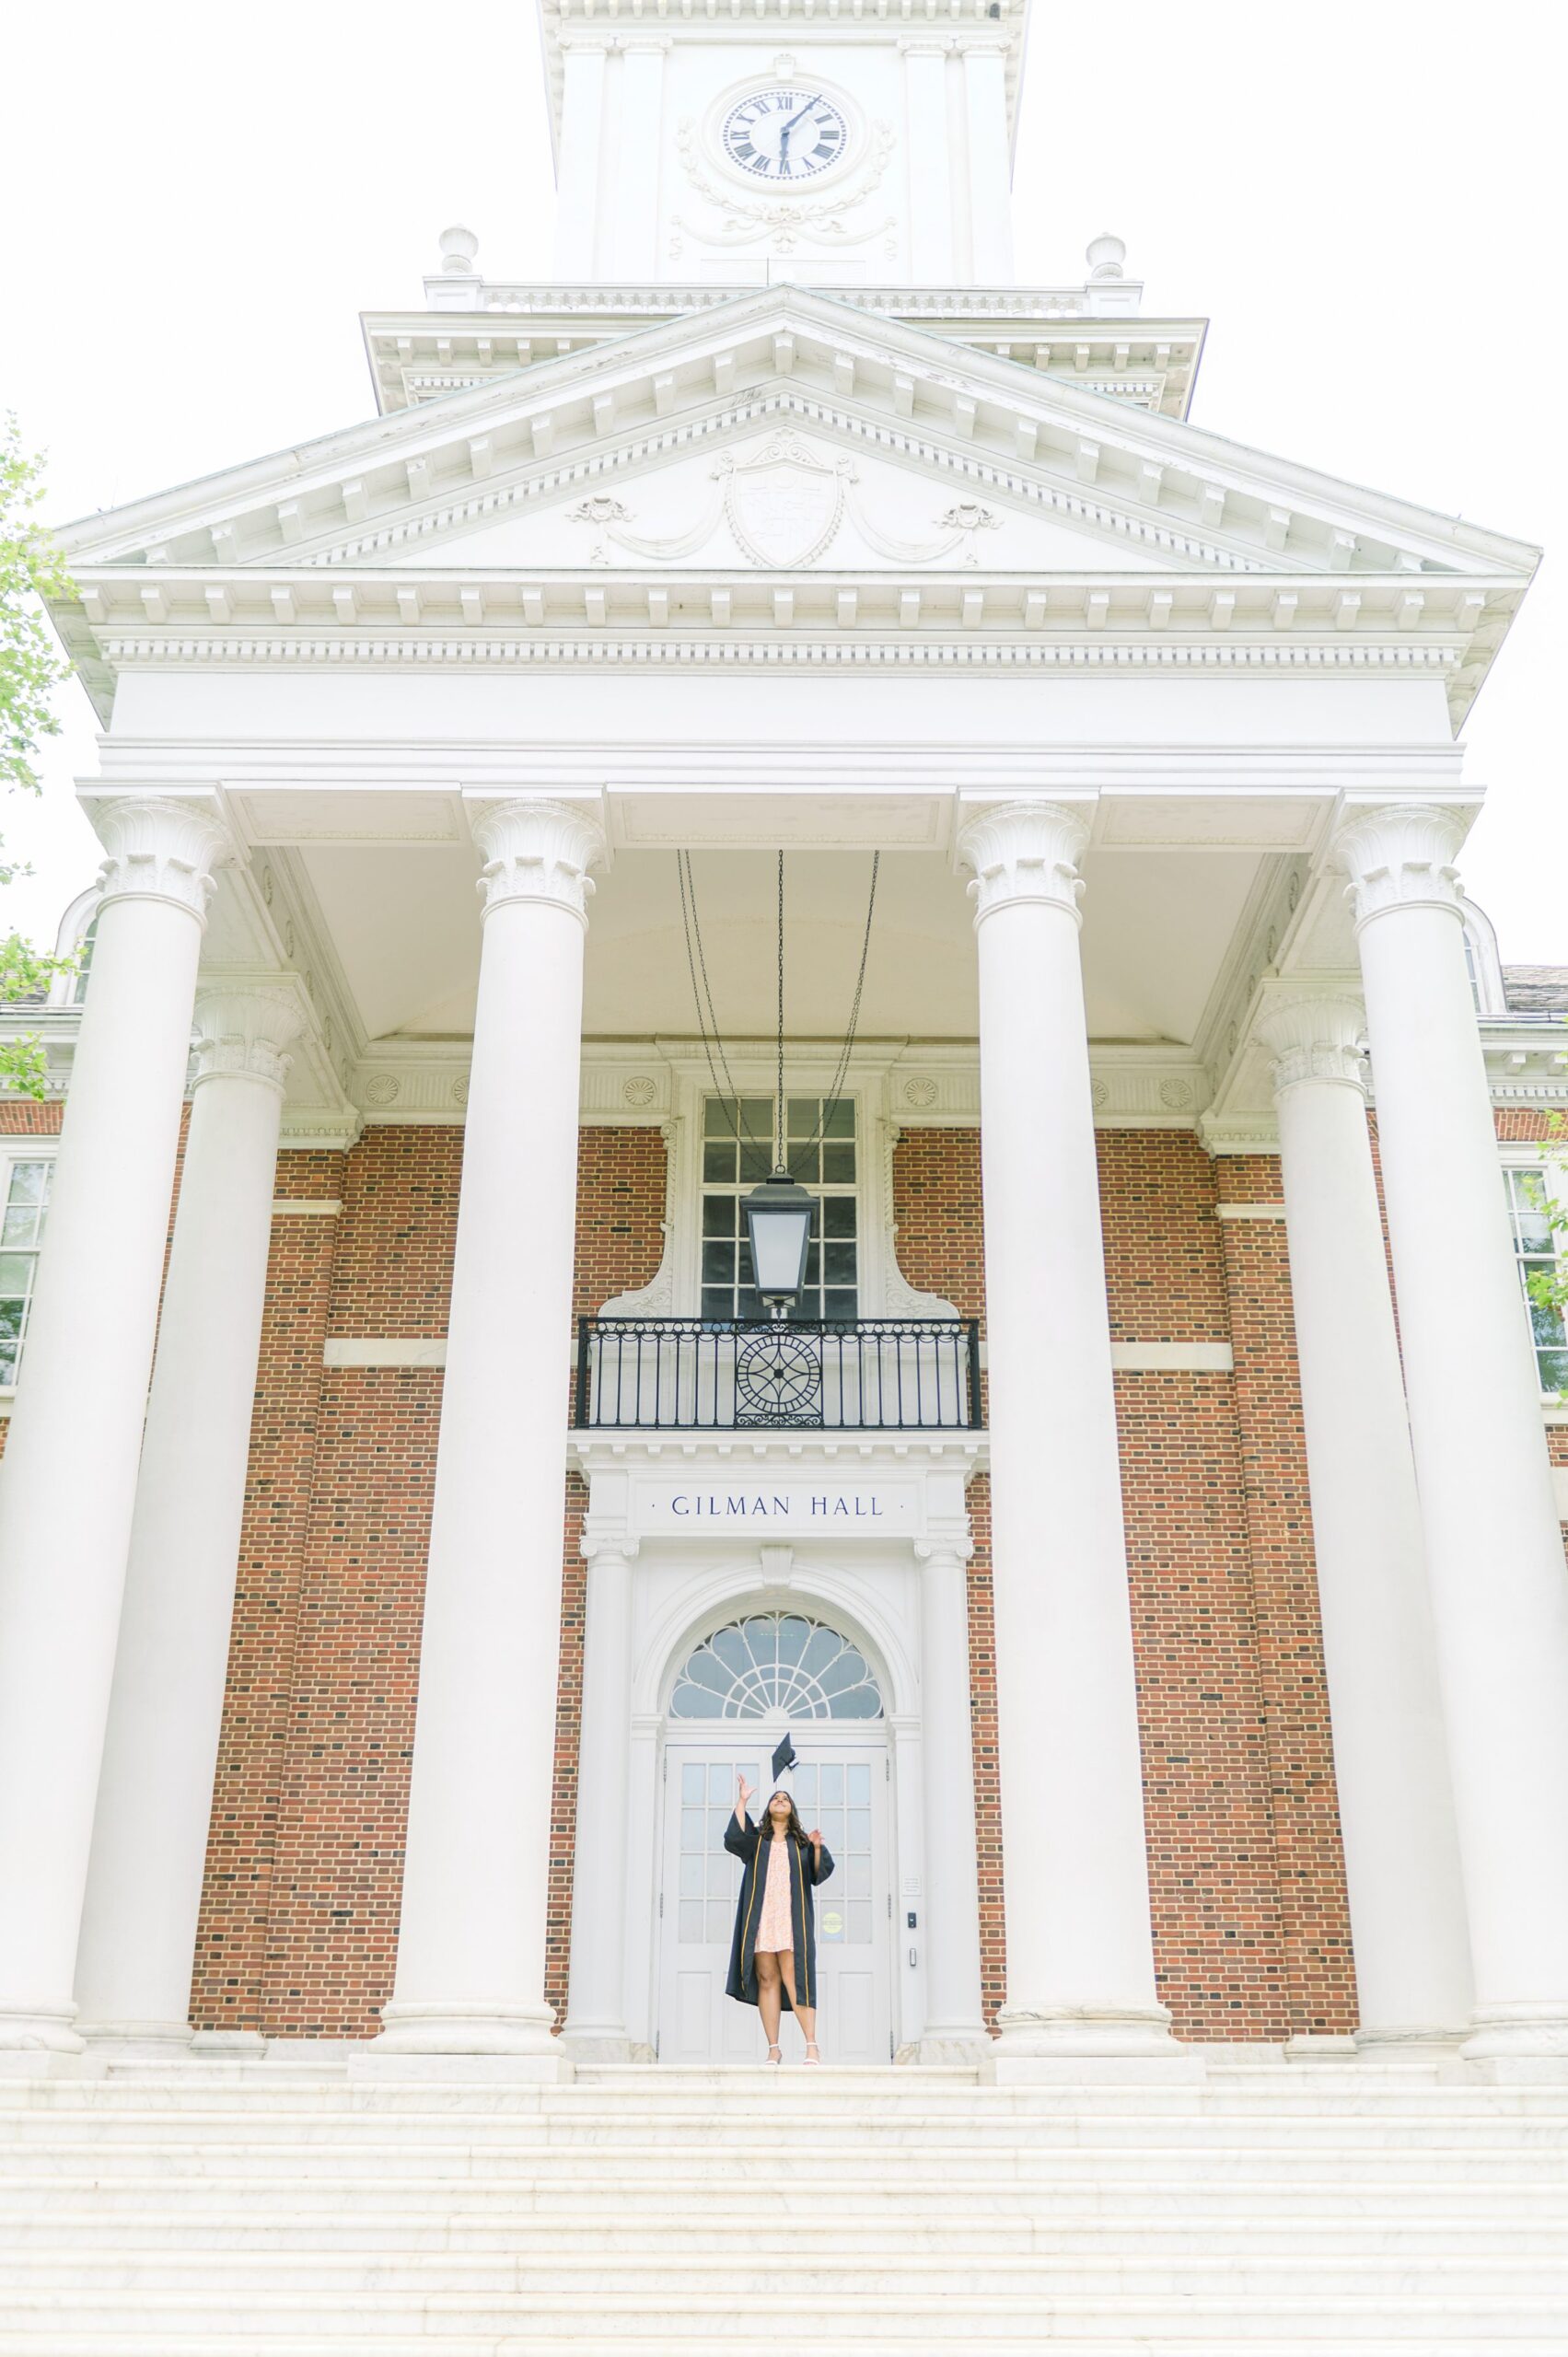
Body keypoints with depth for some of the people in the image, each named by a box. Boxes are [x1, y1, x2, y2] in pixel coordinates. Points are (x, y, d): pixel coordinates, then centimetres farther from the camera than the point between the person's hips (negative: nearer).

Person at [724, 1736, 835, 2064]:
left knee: (793, 1976, -13)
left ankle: (811, 2044, -14)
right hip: (761, 1917, 1)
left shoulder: (800, 1843, 18)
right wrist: (742, 1801, -8)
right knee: (766, 1979, -3)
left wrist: (817, 1849, -8)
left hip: (792, 1919, -1)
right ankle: (773, 2047, -1)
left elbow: (819, 1874, 9)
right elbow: (733, 1839, -5)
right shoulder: (756, 1839, 15)